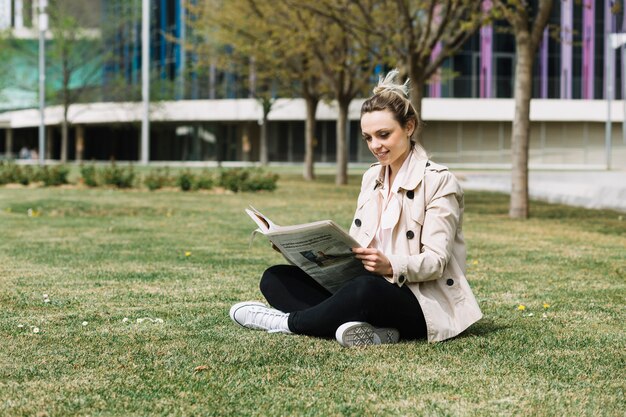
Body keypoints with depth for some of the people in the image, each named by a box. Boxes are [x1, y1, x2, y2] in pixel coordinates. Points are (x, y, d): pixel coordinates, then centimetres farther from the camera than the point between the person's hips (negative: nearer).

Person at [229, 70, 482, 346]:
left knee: (365, 289, -42)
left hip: (422, 302, -8)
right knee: (275, 279, -7)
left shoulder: (439, 182, -6)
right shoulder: (372, 178, 15)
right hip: (371, 285, 8)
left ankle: (288, 321, -15)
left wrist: (391, 266, -32)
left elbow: (435, 261, -13)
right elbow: (355, 247, 15)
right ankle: (371, 330, -28)